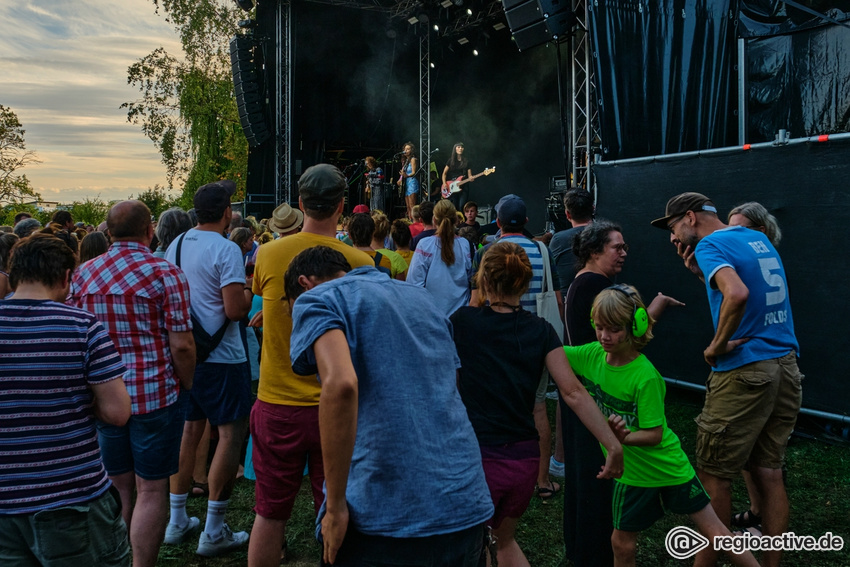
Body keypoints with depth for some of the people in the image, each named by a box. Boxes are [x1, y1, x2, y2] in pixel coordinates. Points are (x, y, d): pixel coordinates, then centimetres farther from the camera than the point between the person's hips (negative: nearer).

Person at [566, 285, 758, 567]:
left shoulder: (645, 376, -27)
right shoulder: (592, 355, -12)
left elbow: (654, 434, -23)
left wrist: (625, 437, -39)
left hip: (668, 466, -5)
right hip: (630, 471, 5)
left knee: (713, 529, 8)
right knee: (622, 544, 12)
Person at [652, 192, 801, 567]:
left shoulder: (711, 244, -11)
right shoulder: (759, 239, 14)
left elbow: (738, 294, -29)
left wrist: (717, 345, -17)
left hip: (743, 371, -8)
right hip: (786, 367, 8)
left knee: (714, 477, 3)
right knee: (769, 474, 14)